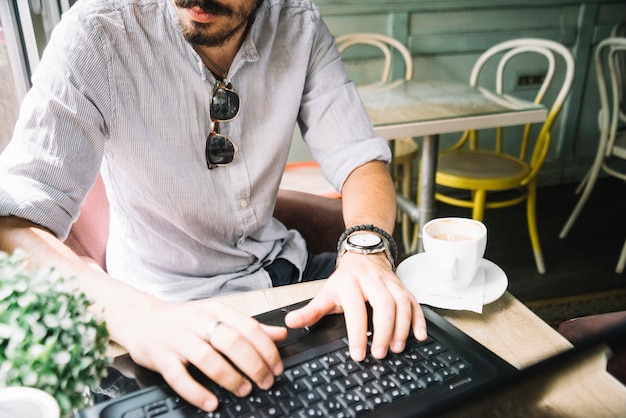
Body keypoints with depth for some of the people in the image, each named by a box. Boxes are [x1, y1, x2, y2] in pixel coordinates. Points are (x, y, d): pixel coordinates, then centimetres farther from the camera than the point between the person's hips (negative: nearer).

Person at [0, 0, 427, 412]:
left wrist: (367, 248, -29)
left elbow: (360, 156, -8)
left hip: (280, 267, 4)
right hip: (167, 300, -3)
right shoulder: (95, 35, -19)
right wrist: (135, 316, -45)